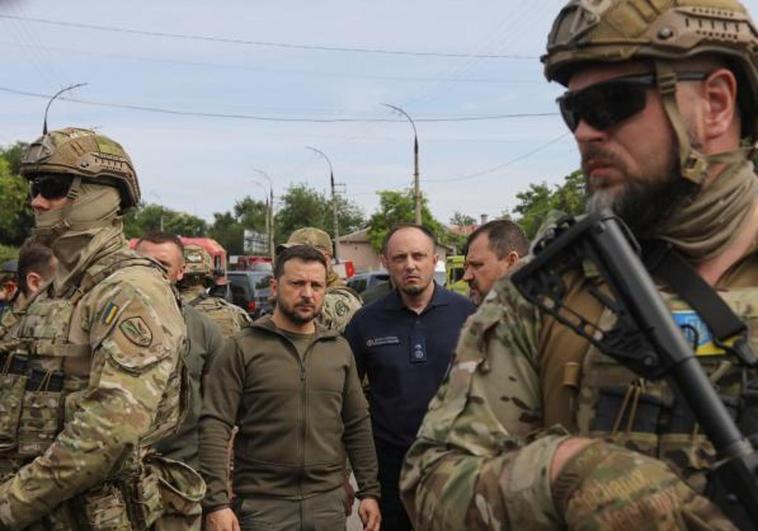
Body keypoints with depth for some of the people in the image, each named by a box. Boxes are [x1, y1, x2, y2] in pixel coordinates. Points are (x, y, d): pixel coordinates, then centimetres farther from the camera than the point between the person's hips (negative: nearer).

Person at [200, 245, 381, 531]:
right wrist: (216, 501, -16)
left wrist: (369, 491, 8)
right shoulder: (243, 348, -5)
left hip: (329, 502, 4)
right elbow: (215, 425, -10)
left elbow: (358, 425, 12)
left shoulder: (339, 349, 9)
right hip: (262, 504, -4)